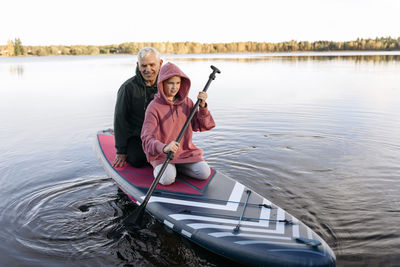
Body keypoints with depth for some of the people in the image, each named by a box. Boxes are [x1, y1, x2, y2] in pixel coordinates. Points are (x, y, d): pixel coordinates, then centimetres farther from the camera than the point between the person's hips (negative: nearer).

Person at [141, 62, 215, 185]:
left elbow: (201, 126, 3)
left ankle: (177, 166, 7)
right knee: (167, 179, -30)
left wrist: (202, 106, -14)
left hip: (186, 151, 4)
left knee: (204, 173, -18)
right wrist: (164, 148, -42)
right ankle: (159, 167, 5)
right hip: (162, 154, -4)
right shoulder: (154, 107, -11)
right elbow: (147, 138, -21)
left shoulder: (187, 102, 4)